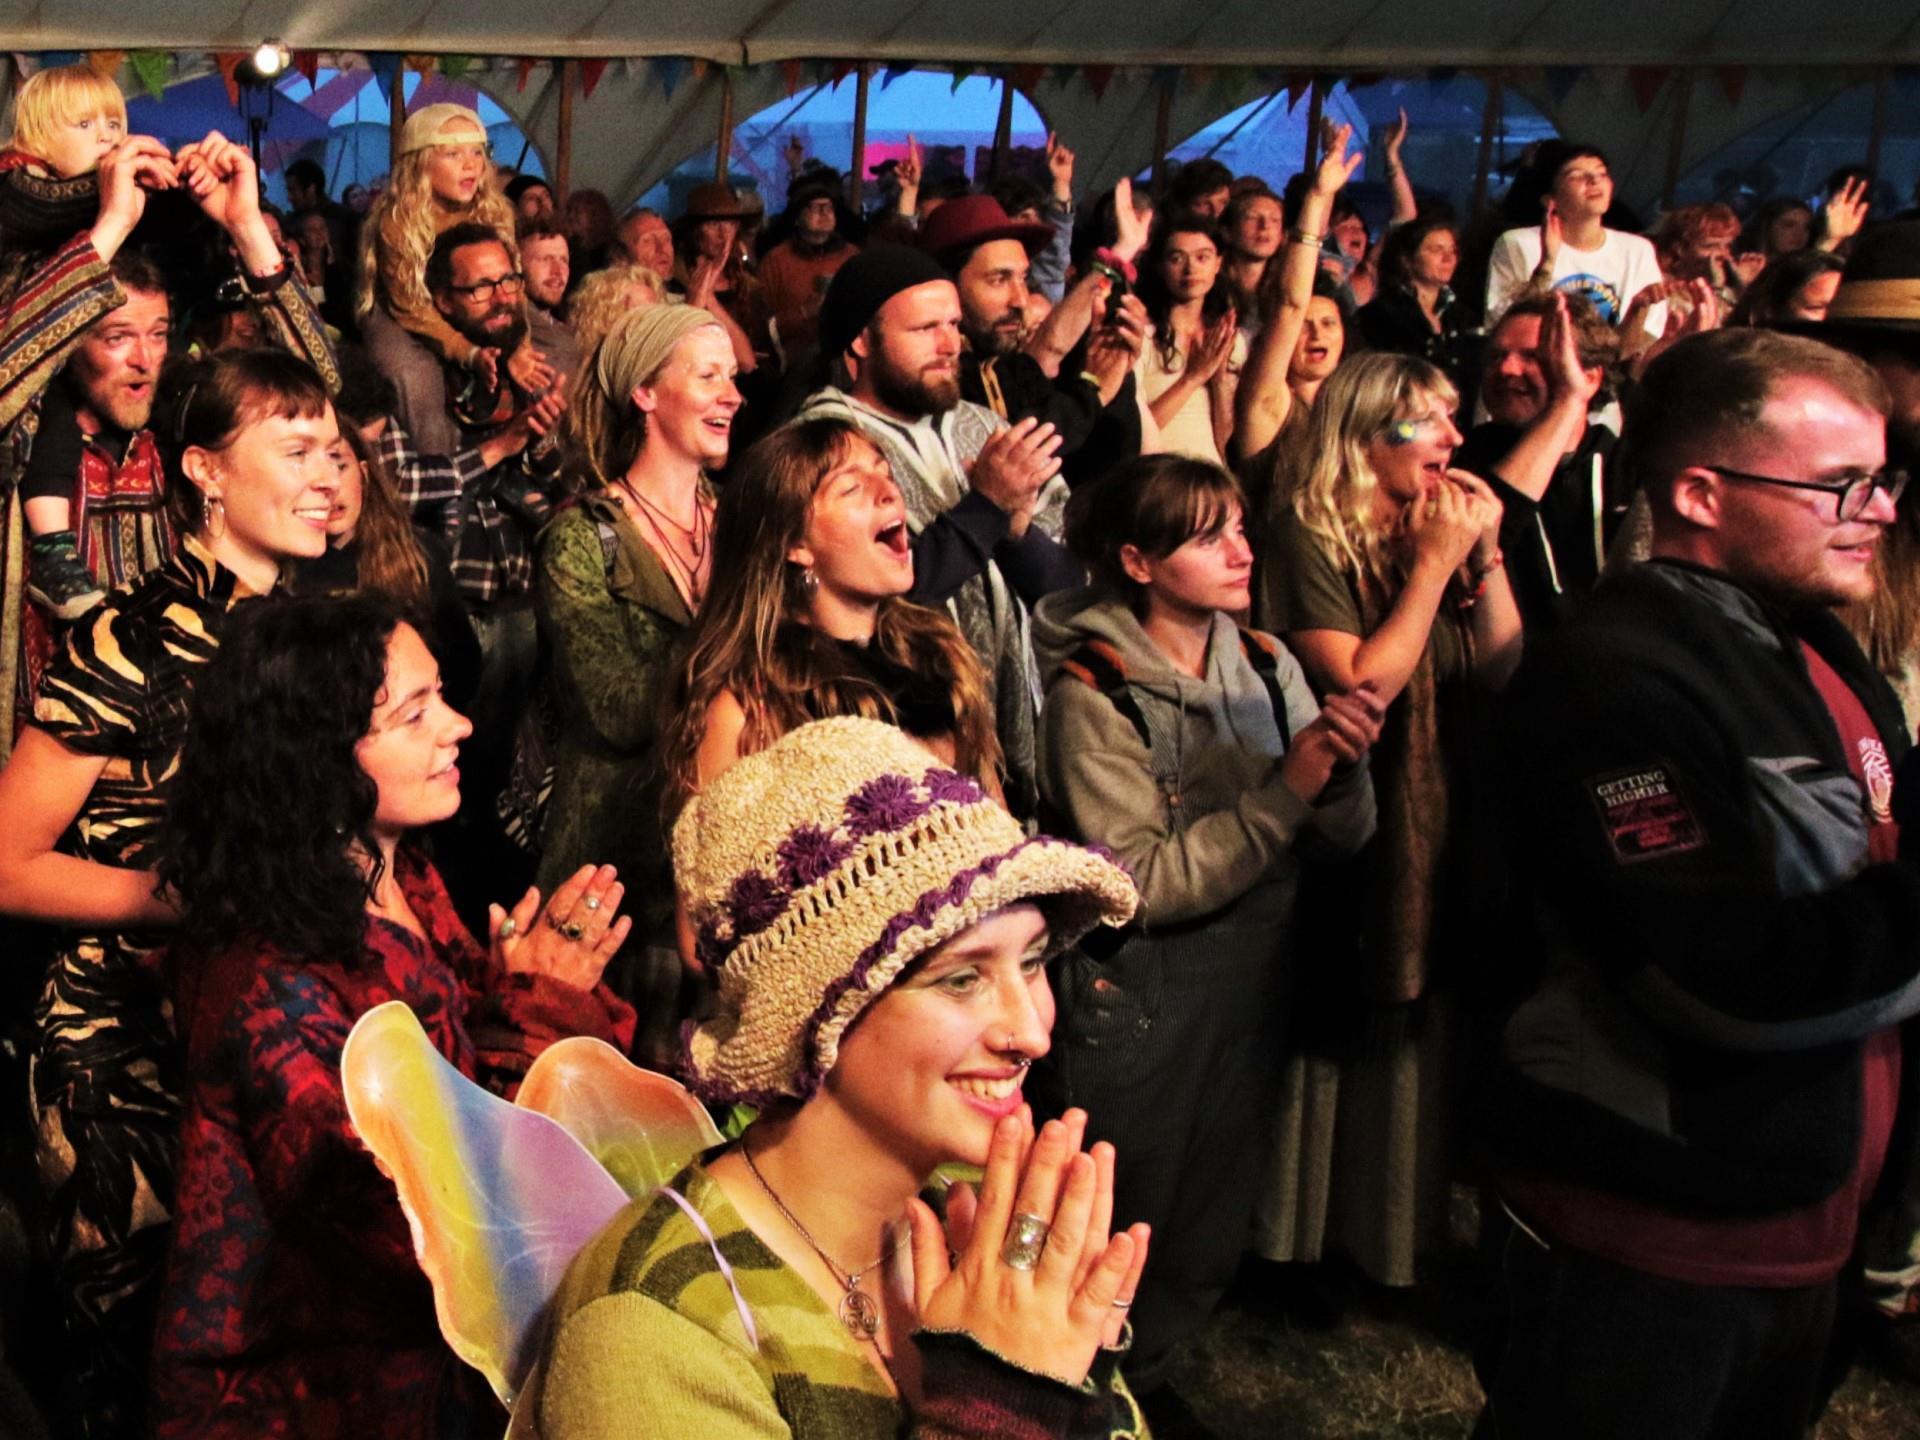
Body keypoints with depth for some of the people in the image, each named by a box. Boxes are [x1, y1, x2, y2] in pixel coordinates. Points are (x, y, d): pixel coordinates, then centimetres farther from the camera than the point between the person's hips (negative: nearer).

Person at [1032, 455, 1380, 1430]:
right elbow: (1140, 883, -22)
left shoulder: (1266, 663, 0)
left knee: (1214, 1222, 20)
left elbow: (1344, 837, 0)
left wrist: (1344, 766, -20)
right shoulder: (1093, 690, -16)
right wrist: (1283, 792, -26)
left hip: (1252, 981, 6)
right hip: (1139, 1001, -5)